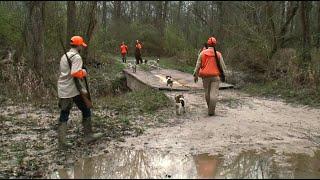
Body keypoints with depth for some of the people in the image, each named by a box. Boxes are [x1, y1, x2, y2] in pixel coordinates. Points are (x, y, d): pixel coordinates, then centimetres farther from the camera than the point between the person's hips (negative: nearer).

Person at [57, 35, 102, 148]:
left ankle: (61, 141, 8)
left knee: (64, 115, 9)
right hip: (74, 90, -8)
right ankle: (88, 135, 16)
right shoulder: (76, 57, -13)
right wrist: (84, 72, -7)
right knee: (86, 111, 9)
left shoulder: (64, 56, 15)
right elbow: (76, 73, -26)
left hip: (62, 90, 8)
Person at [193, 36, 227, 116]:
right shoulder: (218, 54, -3)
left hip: (205, 76, 2)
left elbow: (198, 65, 1)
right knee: (214, 93, -1)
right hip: (215, 76, -2)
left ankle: (210, 108, 31)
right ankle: (211, 111, -4)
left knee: (207, 92, 17)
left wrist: (195, 75, 10)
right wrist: (223, 75, 18)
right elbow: (222, 66, 3)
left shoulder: (202, 53, -2)